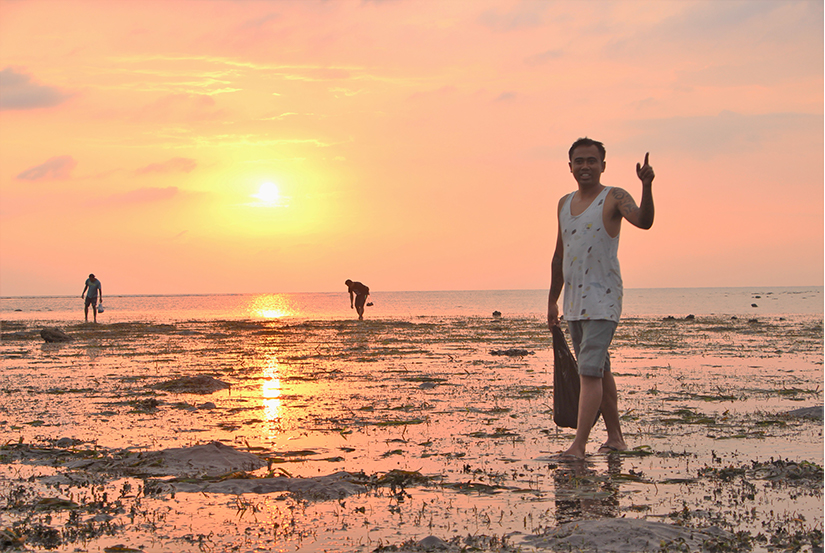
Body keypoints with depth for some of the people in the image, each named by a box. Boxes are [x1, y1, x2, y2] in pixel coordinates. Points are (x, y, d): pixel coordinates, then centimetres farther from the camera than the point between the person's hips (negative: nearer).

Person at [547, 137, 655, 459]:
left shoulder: (614, 198, -5)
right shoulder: (564, 203, 14)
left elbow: (643, 221, -26)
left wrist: (647, 186, -42)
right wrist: (552, 301, 20)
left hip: (602, 300, -7)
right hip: (574, 302, 8)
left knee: (590, 371, -14)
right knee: (599, 370, 14)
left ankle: (579, 445, -17)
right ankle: (615, 438, 24)